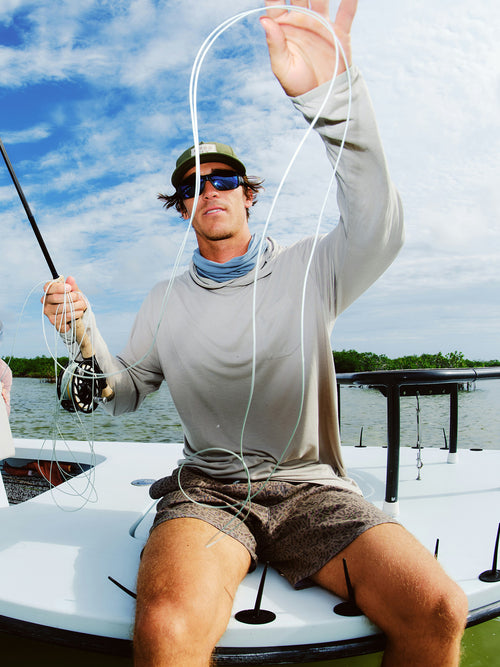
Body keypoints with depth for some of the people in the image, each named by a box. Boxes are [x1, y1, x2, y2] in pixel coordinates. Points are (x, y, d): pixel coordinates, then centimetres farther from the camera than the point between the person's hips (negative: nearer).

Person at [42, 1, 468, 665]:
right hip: (207, 487, 0)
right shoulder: (166, 301, 11)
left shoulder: (307, 270, 3)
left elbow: (378, 230, -17)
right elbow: (125, 393, 16)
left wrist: (333, 95, -29)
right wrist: (83, 333, -4)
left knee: (439, 610, -21)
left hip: (309, 485, 1)